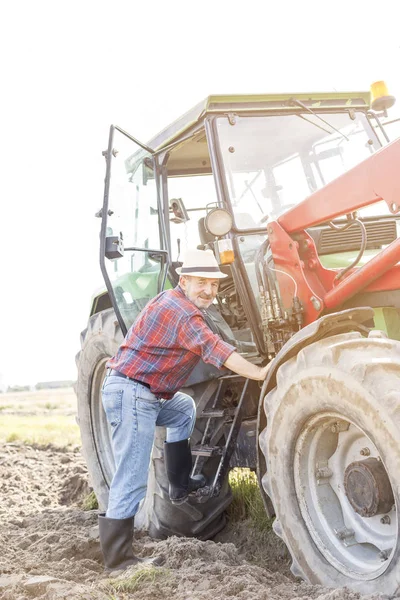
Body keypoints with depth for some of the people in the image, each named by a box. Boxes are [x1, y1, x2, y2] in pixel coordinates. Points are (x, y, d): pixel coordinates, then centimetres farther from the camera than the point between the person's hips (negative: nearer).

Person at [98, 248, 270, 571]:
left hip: (145, 394, 11)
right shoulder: (181, 311, -17)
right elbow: (213, 349, -28)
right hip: (131, 394, -10)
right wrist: (261, 373, -32)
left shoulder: (178, 304, 15)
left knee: (185, 408, 30)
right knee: (132, 481, -8)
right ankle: (119, 559, -2)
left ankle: (180, 484, 27)